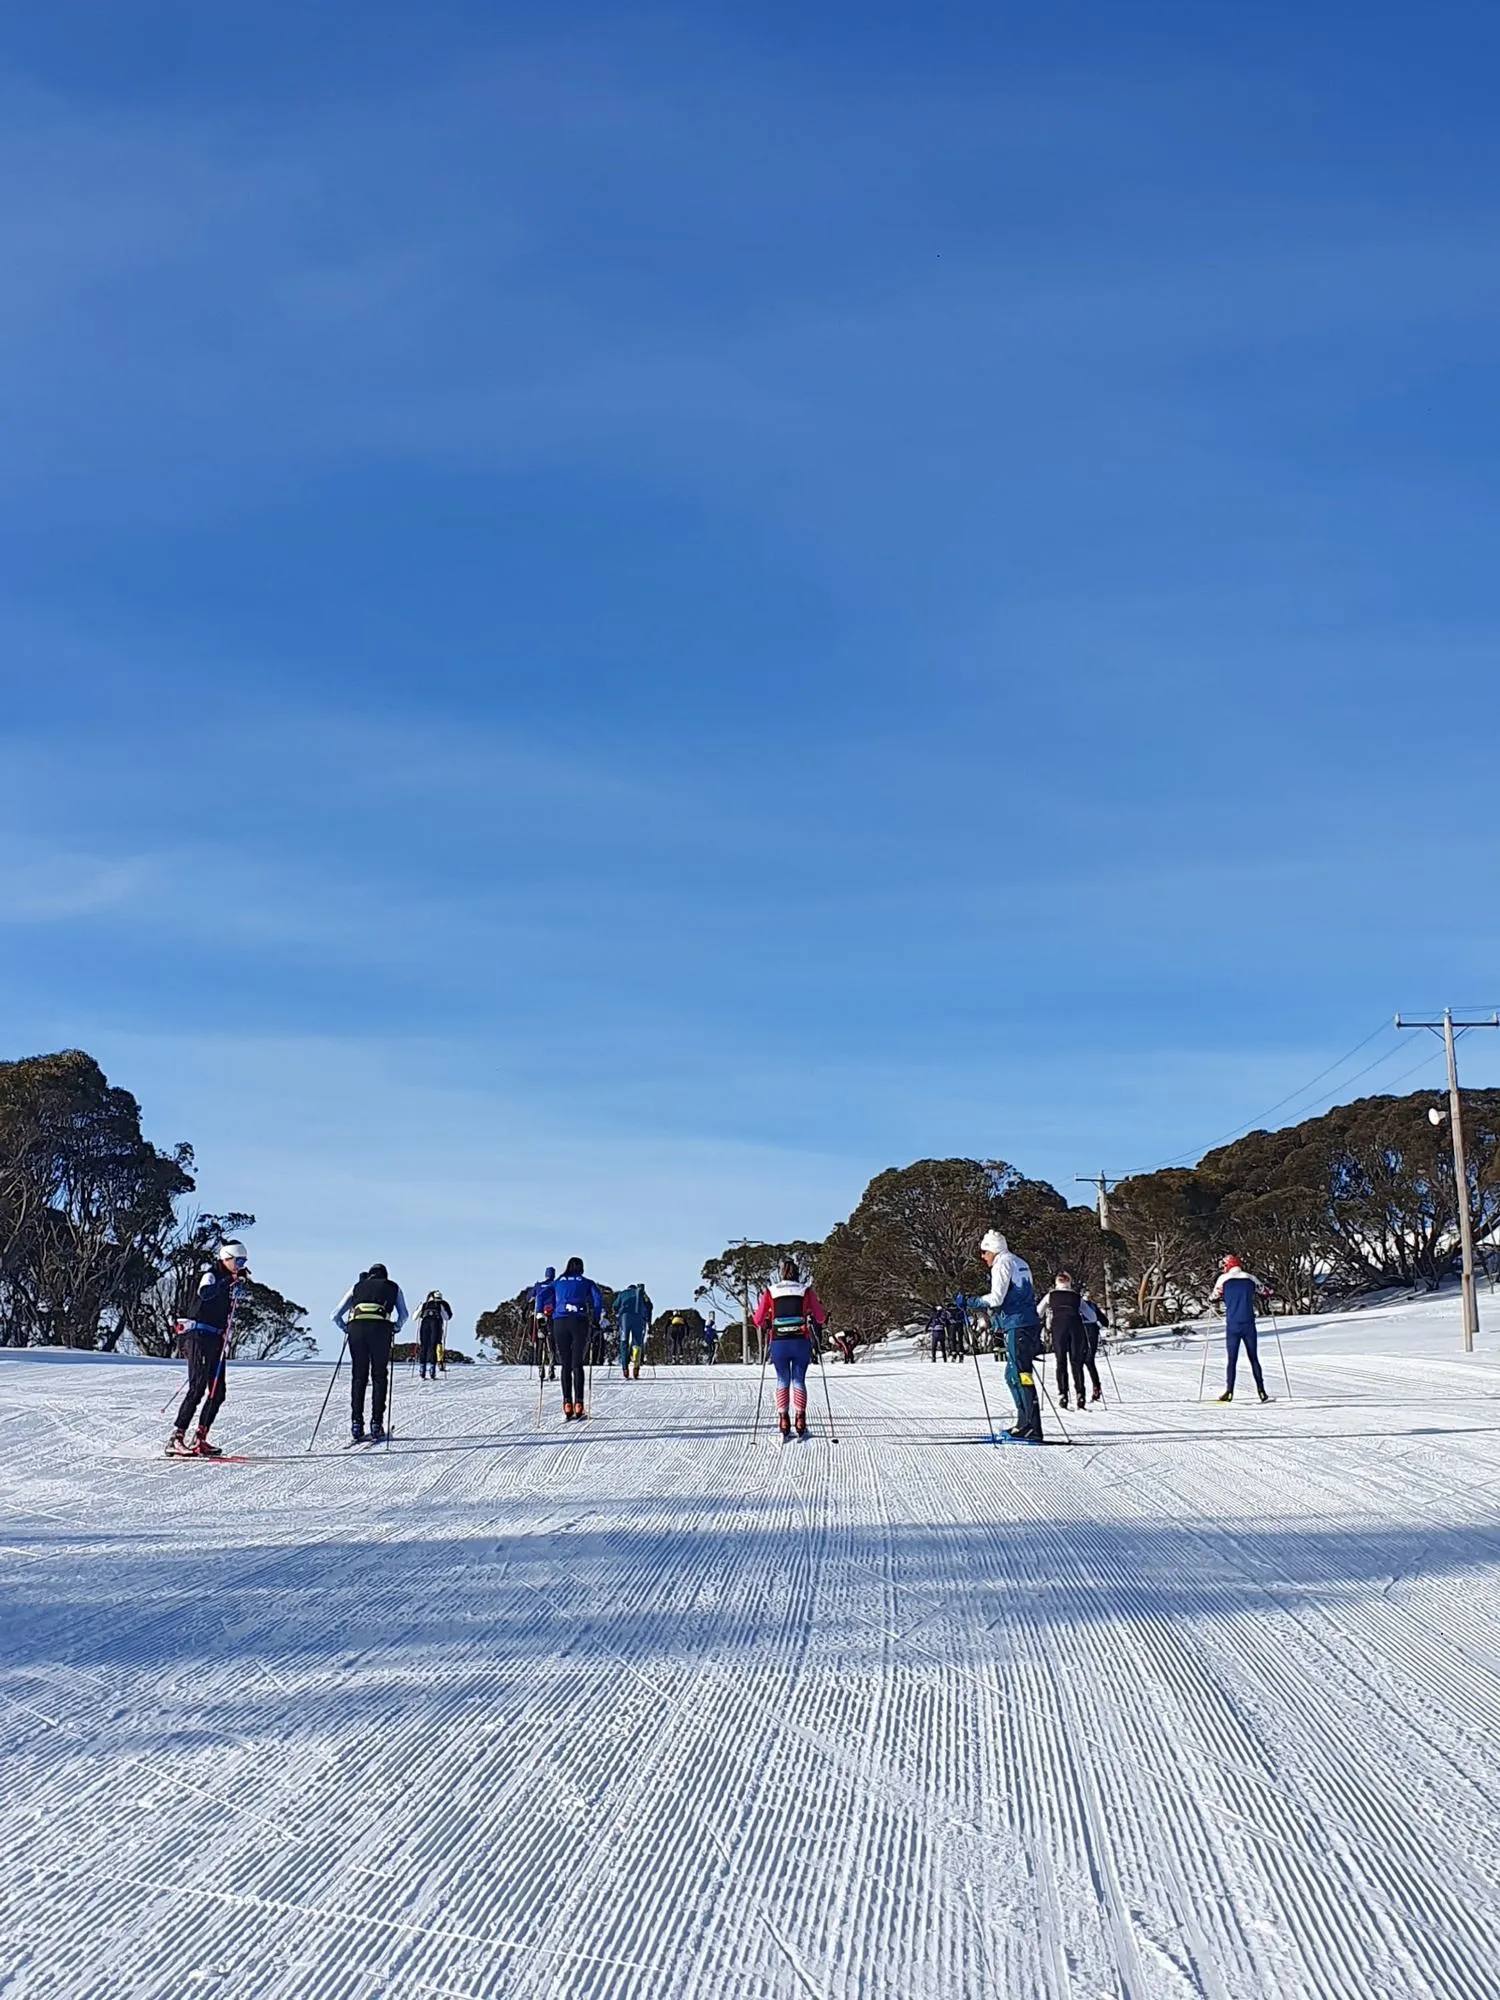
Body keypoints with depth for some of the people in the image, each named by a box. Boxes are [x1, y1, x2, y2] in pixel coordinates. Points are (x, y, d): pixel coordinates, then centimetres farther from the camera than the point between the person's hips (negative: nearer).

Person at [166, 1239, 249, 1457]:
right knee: (198, 1388, -15)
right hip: (200, 1336, -8)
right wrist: (229, 1282, -33)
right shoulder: (211, 1276, -6)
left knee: (218, 1392, 4)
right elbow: (205, 1294, -31)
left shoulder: (232, 1283, 18)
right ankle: (176, 1439, -14)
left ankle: (200, 1439, 9)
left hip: (217, 1340, 8)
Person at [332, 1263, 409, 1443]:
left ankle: (356, 1426, 2)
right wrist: (395, 1328, 33)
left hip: (356, 1328, 1)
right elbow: (404, 1315, 17)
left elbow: (336, 1316, 22)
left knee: (358, 1377, 9)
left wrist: (346, 1329, 37)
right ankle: (376, 1425, 0)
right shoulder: (393, 1287, 28)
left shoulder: (357, 1286, 29)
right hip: (380, 1328, -1)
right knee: (379, 1376, 7)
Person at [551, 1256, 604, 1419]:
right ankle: (578, 1403, -9)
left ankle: (567, 1403, -5)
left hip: (560, 1322, 1)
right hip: (580, 1322, -1)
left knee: (565, 1365, 5)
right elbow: (598, 1298, -1)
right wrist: (596, 1320, 3)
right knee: (577, 1364, 2)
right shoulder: (587, 1283, 14)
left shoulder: (558, 1283, 19)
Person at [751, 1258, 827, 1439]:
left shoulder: (770, 1291, 3)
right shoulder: (806, 1291, 3)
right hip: (801, 1342, 0)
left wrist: (764, 1325, 27)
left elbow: (758, 1319, 6)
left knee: (782, 1381, 13)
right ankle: (799, 1419, 0)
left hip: (778, 1343, 0)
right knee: (799, 1381, 10)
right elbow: (821, 1318, 5)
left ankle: (783, 1420, 3)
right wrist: (819, 1323, 27)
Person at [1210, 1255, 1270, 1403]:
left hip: (1232, 1325, -1)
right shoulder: (1250, 1279, 6)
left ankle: (1229, 1392, -5)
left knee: (1232, 1359, 3)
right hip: (1249, 1325, 1)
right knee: (1254, 1359, 9)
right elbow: (1266, 1293, 14)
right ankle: (1261, 1391, 4)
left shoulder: (1223, 1279, 1)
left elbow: (1213, 1298, 7)